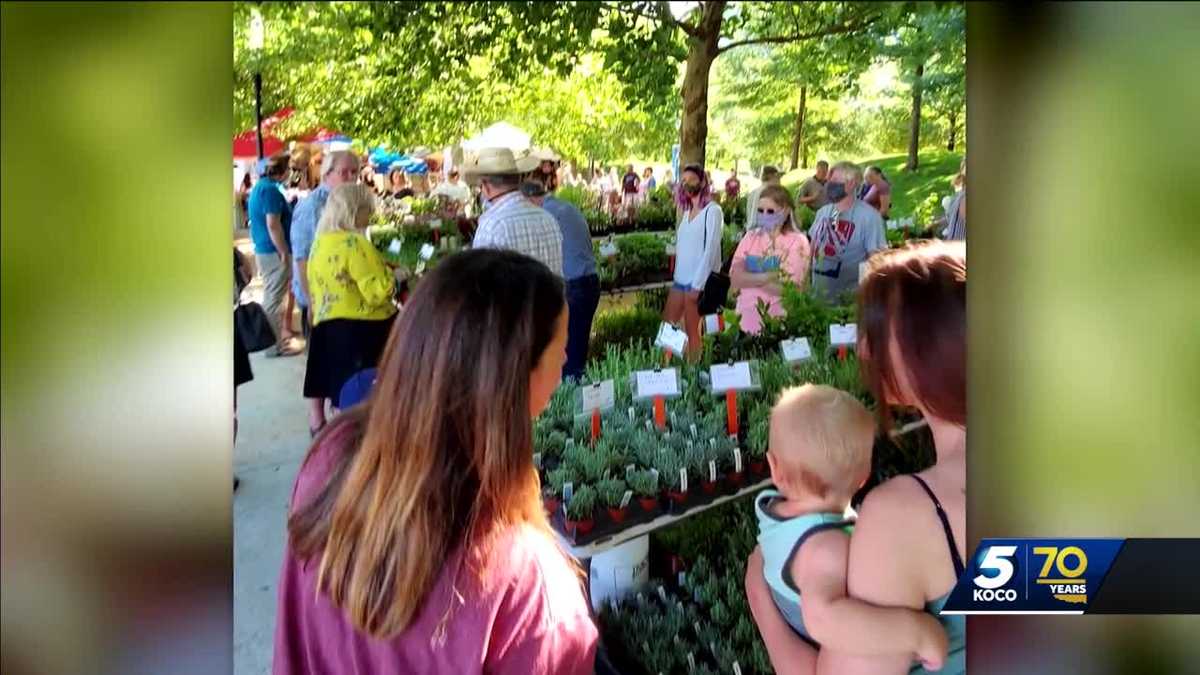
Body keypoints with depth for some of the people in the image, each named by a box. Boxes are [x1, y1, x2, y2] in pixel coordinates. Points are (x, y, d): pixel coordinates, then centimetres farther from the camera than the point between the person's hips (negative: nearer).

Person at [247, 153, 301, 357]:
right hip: (274, 252, -10)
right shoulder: (271, 190, -18)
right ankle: (274, 345, 1)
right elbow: (273, 225, -24)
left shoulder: (258, 187, 14)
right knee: (274, 298, -4)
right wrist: (285, 253, -21)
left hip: (262, 249, 10)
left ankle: (275, 335, 31)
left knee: (271, 296, 20)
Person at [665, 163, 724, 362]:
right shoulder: (687, 211, 15)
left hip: (698, 281, -7)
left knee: (691, 331, -1)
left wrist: (698, 285, -17)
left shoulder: (712, 210, -9)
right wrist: (676, 275, 9)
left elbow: (711, 249, -14)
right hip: (680, 279, 7)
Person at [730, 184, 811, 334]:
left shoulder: (797, 241, -5)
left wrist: (750, 279, -9)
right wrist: (766, 277, -16)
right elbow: (735, 279, -4)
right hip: (746, 319, 4)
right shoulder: (750, 237, 7)